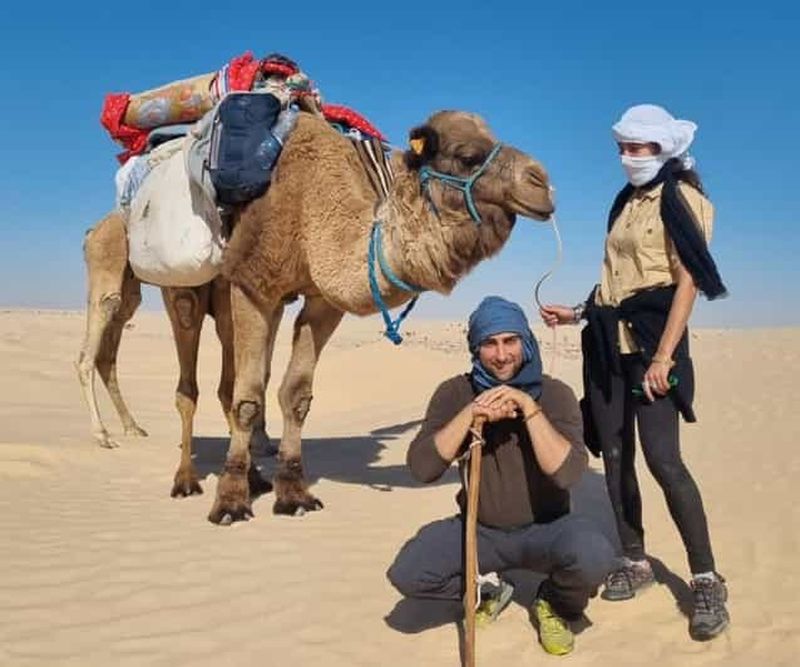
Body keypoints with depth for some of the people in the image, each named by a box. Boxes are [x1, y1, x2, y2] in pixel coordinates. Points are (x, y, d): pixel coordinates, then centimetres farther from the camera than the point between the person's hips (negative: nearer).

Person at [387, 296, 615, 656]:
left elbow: (568, 473, -26)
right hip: (479, 529, 2)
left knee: (595, 555, -33)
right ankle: (486, 589, 10)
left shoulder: (555, 393, -12)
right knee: (406, 573, -22)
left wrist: (530, 407, -33)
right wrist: (470, 413, -29)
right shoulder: (455, 393, -9)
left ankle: (554, 605, 4)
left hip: (544, 529, -1)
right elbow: (421, 467, -20)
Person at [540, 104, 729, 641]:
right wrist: (579, 313, 17)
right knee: (614, 455, 7)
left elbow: (689, 280, -13)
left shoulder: (681, 197, -4)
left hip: (650, 340, -7)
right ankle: (636, 562, 20)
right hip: (606, 340, 8)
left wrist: (664, 356, -21)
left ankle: (707, 580, -2)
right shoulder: (627, 201, 18)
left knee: (663, 459, -14)